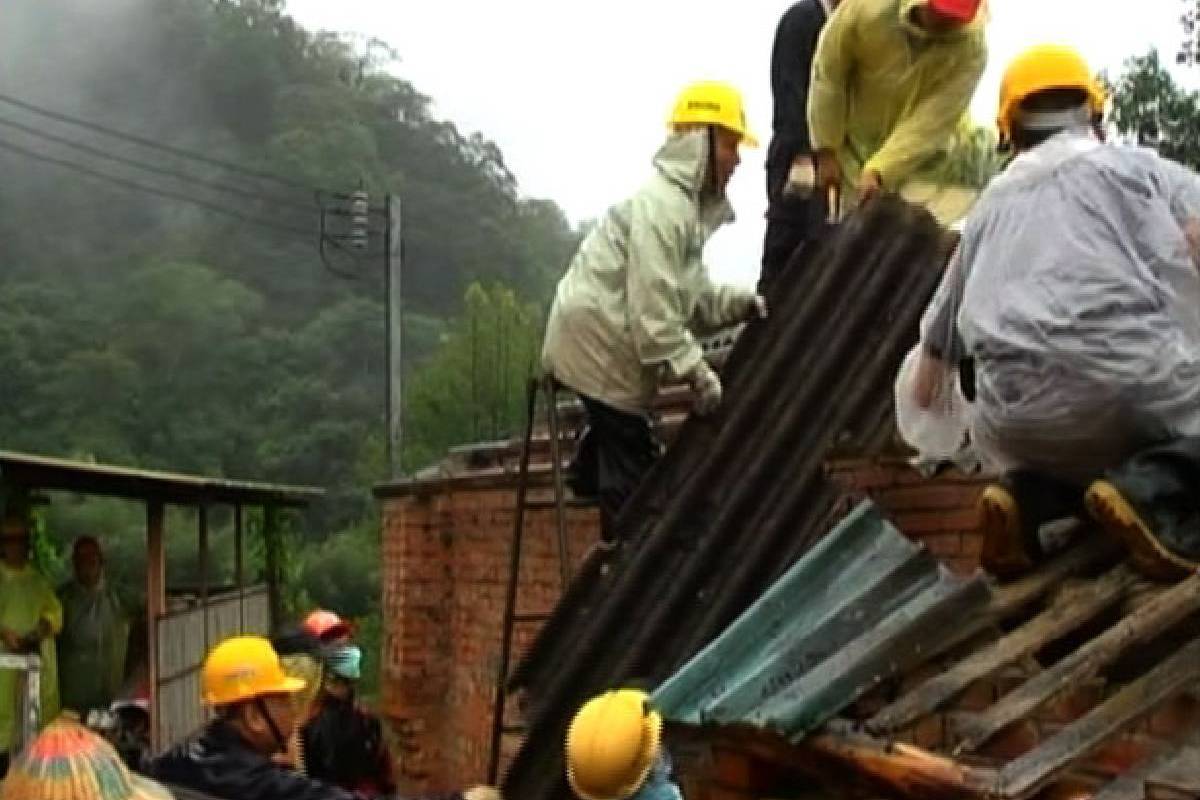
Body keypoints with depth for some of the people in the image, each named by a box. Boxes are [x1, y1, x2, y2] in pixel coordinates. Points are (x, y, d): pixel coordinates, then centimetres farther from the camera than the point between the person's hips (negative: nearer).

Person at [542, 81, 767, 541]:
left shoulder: (689, 204, 14)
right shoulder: (660, 205, -20)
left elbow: (692, 295, 14)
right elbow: (654, 305, -25)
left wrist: (741, 305, 0)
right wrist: (695, 369, -23)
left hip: (610, 341, 10)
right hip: (598, 340, -10)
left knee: (621, 446, 16)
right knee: (630, 467, -5)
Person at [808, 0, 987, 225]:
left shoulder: (972, 46, -25)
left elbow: (933, 121, -27)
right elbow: (828, 78, -11)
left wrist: (879, 171, -33)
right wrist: (826, 151, -8)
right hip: (856, 154, 2)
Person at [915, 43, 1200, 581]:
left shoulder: (991, 205, 27)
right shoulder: (1137, 165, 15)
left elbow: (943, 333, 37)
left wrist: (924, 397, 56)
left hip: (1020, 420, 5)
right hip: (1137, 376, -5)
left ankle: (1028, 496, 4)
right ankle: (1154, 490, -12)